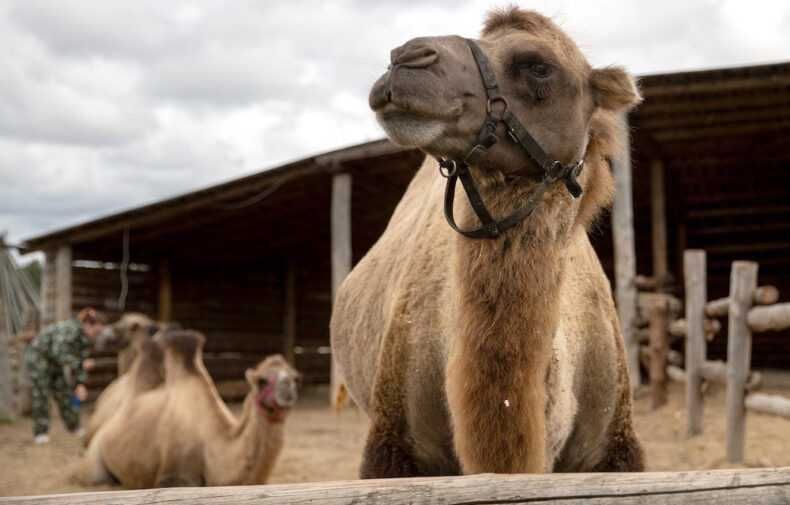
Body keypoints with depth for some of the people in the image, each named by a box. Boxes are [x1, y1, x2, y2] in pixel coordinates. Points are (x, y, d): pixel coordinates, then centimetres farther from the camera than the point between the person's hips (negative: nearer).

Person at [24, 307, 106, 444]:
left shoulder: (86, 338, -8)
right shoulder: (71, 329, -34)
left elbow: (82, 361, -4)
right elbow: (58, 352, -41)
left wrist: (80, 384, -12)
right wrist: (80, 364, -37)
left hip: (55, 361, 8)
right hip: (38, 355, -8)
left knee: (64, 391, 7)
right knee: (41, 393, -10)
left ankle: (74, 427, 17)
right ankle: (40, 433, -7)